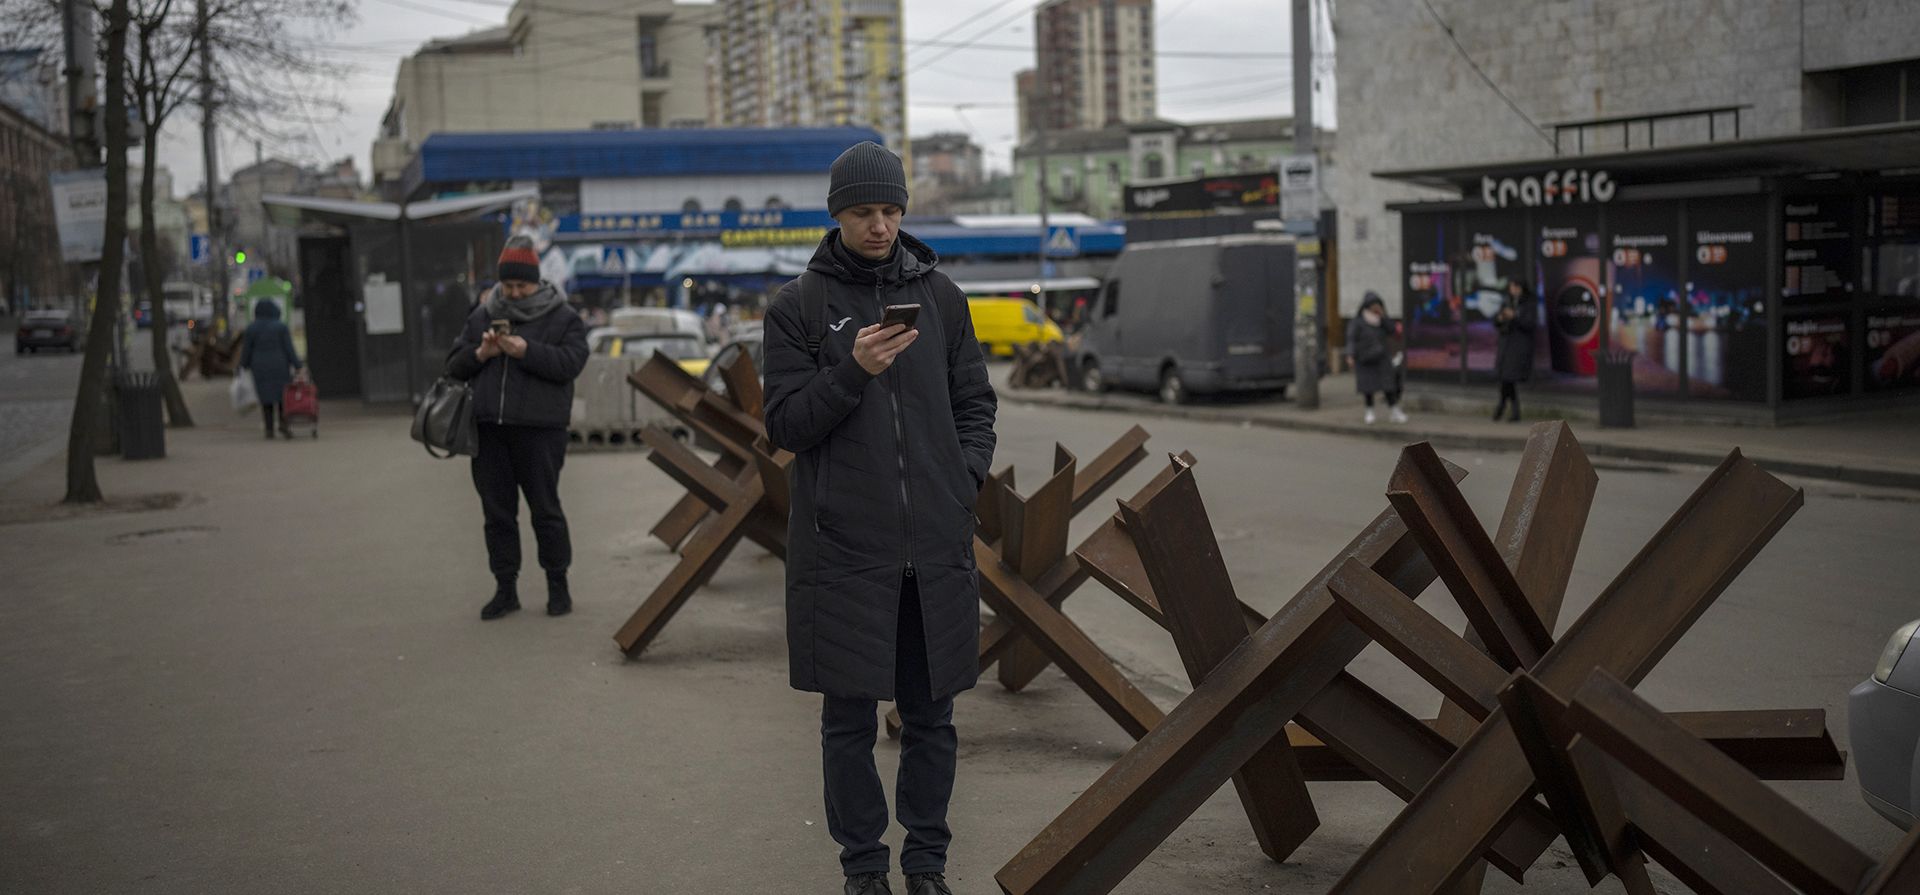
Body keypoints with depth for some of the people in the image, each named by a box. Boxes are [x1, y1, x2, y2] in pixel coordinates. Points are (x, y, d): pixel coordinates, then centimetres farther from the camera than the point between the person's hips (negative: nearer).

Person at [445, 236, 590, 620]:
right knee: (497, 513, 7)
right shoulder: (481, 317, 13)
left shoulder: (562, 318, 2)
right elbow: (454, 366, 12)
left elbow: (570, 362, -12)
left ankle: (558, 586, 16)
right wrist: (480, 354, -8)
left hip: (539, 430, -4)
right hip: (489, 430, 4)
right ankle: (505, 590, 15)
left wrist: (526, 351, -22)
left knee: (545, 509, 3)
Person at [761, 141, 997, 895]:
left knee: (931, 713, 9)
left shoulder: (940, 296, 9)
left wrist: (966, 479, -1)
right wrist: (852, 370, -18)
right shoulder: (798, 306, 0)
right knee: (850, 717, 5)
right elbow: (784, 424, -4)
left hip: (936, 546, 3)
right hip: (844, 548, -2)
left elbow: (975, 403, 15)